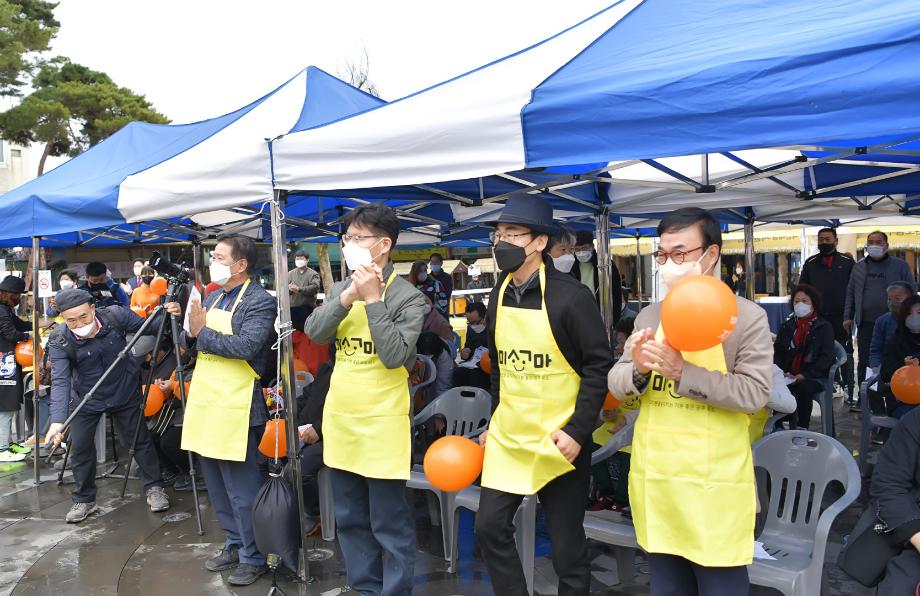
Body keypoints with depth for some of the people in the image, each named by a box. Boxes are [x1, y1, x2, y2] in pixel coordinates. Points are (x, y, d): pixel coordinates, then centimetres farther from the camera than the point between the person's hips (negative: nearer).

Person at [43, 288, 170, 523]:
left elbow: (147, 327, -8)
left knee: (140, 440, 6)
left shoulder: (115, 315, -24)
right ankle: (84, 500, 24)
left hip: (124, 392, 0)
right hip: (86, 400, 0)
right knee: (80, 447, 4)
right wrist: (58, 420, -42)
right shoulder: (59, 341, -26)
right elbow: (60, 381, -31)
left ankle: (154, 488, 24)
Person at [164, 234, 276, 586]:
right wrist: (186, 324, 0)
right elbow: (197, 344, 18)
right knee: (217, 487, 18)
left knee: (241, 489, 0)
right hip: (205, 402, 9)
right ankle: (235, 544, 33)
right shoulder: (212, 297, 14)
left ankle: (254, 558, 14)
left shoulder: (260, 301, -12)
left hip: (235, 408, -9)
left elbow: (246, 346, -25)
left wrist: (202, 332, -17)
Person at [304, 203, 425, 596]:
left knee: (389, 524, 4)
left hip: (381, 423, -6)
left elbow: (395, 355, -21)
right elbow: (313, 333, -5)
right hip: (340, 418, 7)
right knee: (350, 519, 18)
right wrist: (347, 297, -18)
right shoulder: (342, 288, 6)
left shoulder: (406, 296, -12)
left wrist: (373, 298, -22)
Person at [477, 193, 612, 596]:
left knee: (566, 542, 6)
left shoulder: (570, 296, -15)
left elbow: (599, 366, -14)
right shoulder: (499, 296, 5)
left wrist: (578, 431, -19)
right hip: (507, 437, 6)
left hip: (558, 441, -6)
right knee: (490, 526, 8)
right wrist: (493, 424, 16)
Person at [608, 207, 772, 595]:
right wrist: (639, 368, -19)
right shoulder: (649, 316, 6)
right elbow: (617, 386, 3)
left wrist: (681, 371, -25)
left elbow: (754, 393, -16)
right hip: (655, 479, 5)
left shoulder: (747, 316, -7)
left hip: (715, 484, -4)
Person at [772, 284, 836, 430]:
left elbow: (826, 357, -4)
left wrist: (805, 375, -16)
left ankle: (802, 428, -22)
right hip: (788, 376, 3)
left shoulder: (824, 327, 7)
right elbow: (777, 352, 13)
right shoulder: (786, 326, 18)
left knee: (805, 388, -36)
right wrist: (783, 372, -8)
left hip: (814, 376, -3)